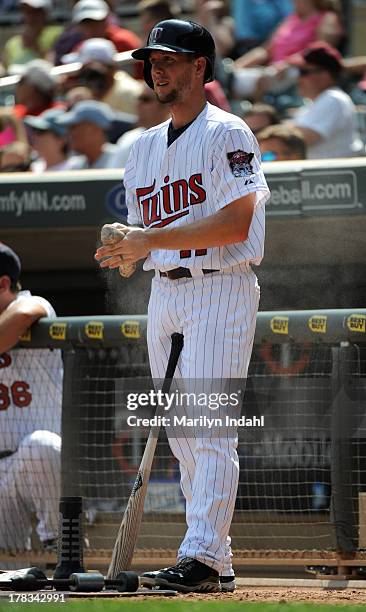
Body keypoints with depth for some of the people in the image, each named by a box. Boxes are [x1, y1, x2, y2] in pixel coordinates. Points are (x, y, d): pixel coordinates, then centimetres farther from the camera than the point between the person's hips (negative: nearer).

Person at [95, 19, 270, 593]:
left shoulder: (227, 134, -6)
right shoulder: (144, 147, 17)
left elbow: (236, 223, -17)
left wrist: (155, 239, -21)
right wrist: (124, 250, -4)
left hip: (220, 291, -8)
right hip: (164, 292, 8)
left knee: (209, 427, -14)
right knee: (181, 432, 6)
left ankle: (201, 557, -18)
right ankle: (217, 560, 11)